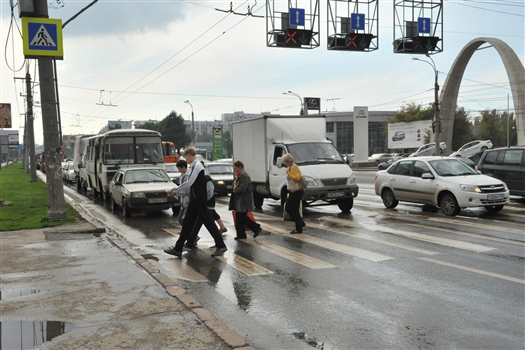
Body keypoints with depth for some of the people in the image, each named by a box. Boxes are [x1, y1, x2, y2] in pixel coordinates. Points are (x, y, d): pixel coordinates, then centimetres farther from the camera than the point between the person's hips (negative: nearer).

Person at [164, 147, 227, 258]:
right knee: (187, 224, 10)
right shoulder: (194, 166, 14)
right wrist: (175, 192, 18)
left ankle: (221, 246, 5)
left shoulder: (197, 165, -14)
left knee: (208, 222, -3)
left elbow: (189, 183, -18)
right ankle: (178, 249, 13)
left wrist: (173, 190, -8)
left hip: (199, 200, -10)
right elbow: (189, 184, 20)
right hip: (195, 200, 10)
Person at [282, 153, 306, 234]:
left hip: (297, 192, -11)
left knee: (294, 210, -3)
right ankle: (301, 223, 22)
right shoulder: (290, 167, 14)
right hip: (293, 192, 11)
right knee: (287, 208, 15)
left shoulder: (294, 167, -16)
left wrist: (288, 173, -18)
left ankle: (299, 229, 6)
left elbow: (297, 178, -29)